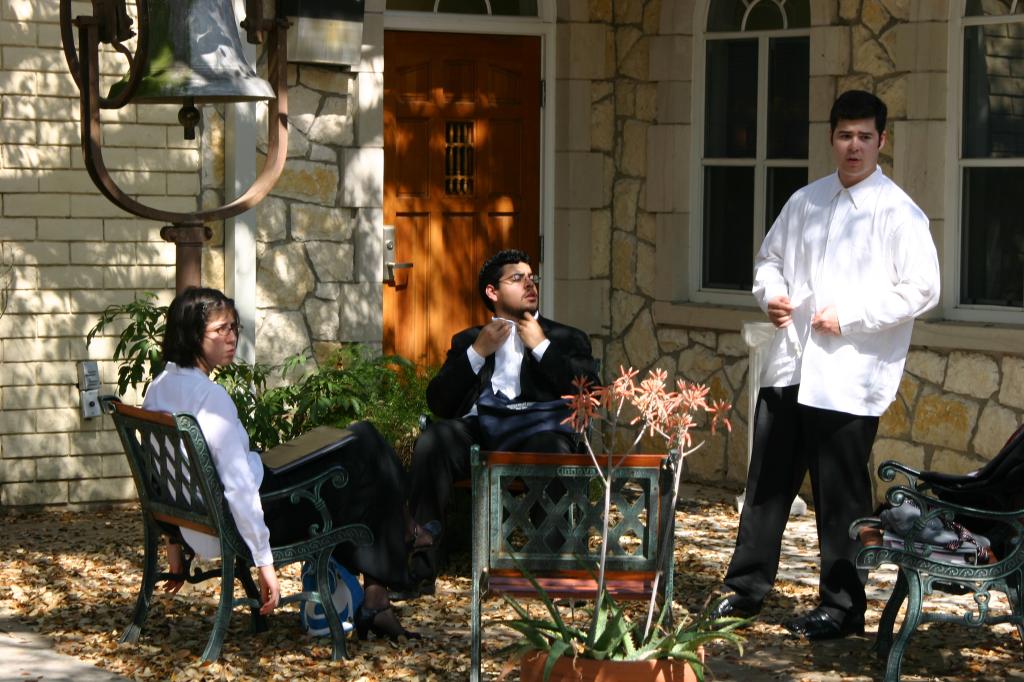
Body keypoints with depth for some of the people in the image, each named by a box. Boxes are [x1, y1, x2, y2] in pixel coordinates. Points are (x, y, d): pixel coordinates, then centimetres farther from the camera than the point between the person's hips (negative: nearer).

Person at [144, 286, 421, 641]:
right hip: (235, 526, -10)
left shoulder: (158, 388, 7)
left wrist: (175, 541, 24)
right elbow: (237, 485, -25)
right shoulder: (209, 395, -22)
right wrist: (264, 561, -22)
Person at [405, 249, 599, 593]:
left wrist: (541, 347, 7)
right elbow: (438, 402, 15)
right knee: (431, 442, -33)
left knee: (553, 451, -39)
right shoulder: (468, 340, 30)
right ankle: (422, 560, -38)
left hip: (536, 425, -1)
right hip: (480, 424, 1)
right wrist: (477, 353, 7)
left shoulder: (567, 339, 27)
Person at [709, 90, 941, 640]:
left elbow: (921, 290, -12)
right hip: (790, 365, 6)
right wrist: (770, 292, 1)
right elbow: (769, 257, 23)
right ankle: (746, 588, 24)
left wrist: (848, 316, -15)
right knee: (767, 481, 12)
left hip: (848, 377, -6)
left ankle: (842, 608, 14)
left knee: (841, 495, 2)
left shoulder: (899, 213, -6)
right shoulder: (805, 202, 12)